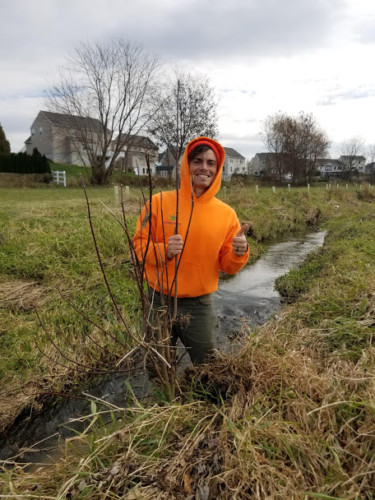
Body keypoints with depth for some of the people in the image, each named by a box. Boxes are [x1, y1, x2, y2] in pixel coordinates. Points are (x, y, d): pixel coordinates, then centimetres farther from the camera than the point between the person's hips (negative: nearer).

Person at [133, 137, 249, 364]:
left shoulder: (226, 213, -2)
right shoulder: (160, 202, -8)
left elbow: (227, 266, 2)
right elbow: (139, 243, -5)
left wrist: (239, 253, -19)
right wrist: (163, 251, -24)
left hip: (200, 305, 1)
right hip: (159, 301, 0)